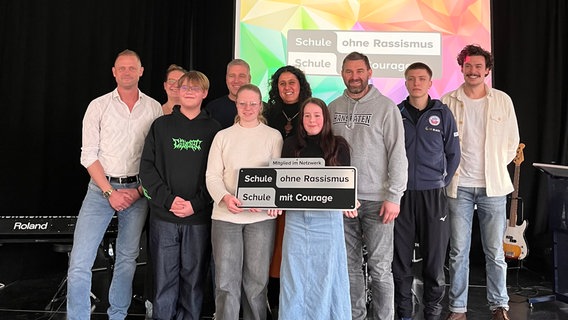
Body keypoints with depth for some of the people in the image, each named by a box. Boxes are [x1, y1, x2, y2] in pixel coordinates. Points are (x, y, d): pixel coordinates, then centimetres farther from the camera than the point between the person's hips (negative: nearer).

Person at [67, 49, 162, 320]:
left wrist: (139, 190, -5)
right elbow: (88, 155, -2)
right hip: (102, 188, -1)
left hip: (137, 191, 1)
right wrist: (110, 192, -10)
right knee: (80, 261, -7)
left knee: (127, 258, 11)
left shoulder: (154, 108, 4)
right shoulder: (98, 106, 1)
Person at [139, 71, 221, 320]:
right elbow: (147, 167, 2)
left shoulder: (213, 129, 6)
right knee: (164, 278, 6)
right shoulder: (161, 125, 8)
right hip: (163, 217, 1)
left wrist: (196, 204, -12)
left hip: (200, 218, 0)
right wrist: (168, 199, -10)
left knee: (194, 278, 7)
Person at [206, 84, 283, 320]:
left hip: (261, 216, 0)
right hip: (225, 215, 1)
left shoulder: (273, 136, 8)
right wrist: (225, 197, -15)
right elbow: (212, 175, 5)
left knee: (257, 280, 7)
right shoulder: (223, 136, 10)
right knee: (226, 281, 2)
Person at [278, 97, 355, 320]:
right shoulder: (291, 145, 8)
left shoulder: (338, 145, 3)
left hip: (328, 217, -1)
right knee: (295, 275, 7)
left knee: (326, 273, 6)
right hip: (296, 217, 2)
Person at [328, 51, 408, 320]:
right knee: (351, 265, 12)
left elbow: (398, 154, -7)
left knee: (380, 267, 2)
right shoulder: (333, 108, 8)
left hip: (377, 200, -4)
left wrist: (394, 197, -12)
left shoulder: (386, 107, -4)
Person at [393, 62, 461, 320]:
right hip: (401, 193, 1)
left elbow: (453, 154, 9)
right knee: (400, 258, 5)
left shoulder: (443, 113, 5)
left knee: (434, 258, 4)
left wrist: (442, 183, 5)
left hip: (433, 195, 0)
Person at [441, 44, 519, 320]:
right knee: (458, 251, 4)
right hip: (459, 186, -1)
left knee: (495, 252, 7)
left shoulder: (502, 100, 4)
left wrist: (497, 166, 6)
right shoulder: (448, 102, 1)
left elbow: (512, 141, 10)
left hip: (493, 186, 1)